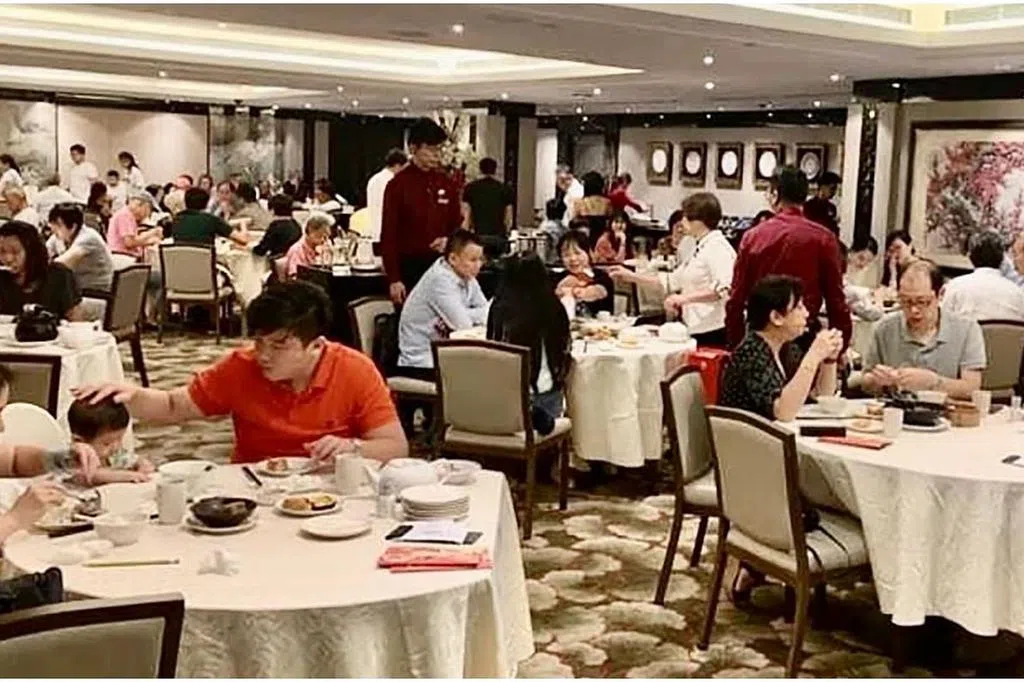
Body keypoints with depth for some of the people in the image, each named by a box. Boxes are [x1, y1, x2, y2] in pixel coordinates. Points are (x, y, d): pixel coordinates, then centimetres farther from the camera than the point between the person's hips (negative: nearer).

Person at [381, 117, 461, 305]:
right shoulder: (398, 185, -6)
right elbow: (388, 235, -7)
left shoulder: (446, 183, 8)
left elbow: (457, 224, 17)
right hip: (409, 267, -4)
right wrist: (394, 279, -12)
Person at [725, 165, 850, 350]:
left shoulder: (752, 237, 0)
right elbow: (835, 299, -4)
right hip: (804, 335, -2)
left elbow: (736, 299, 2)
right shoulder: (823, 238, -5)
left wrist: (736, 344, 11)